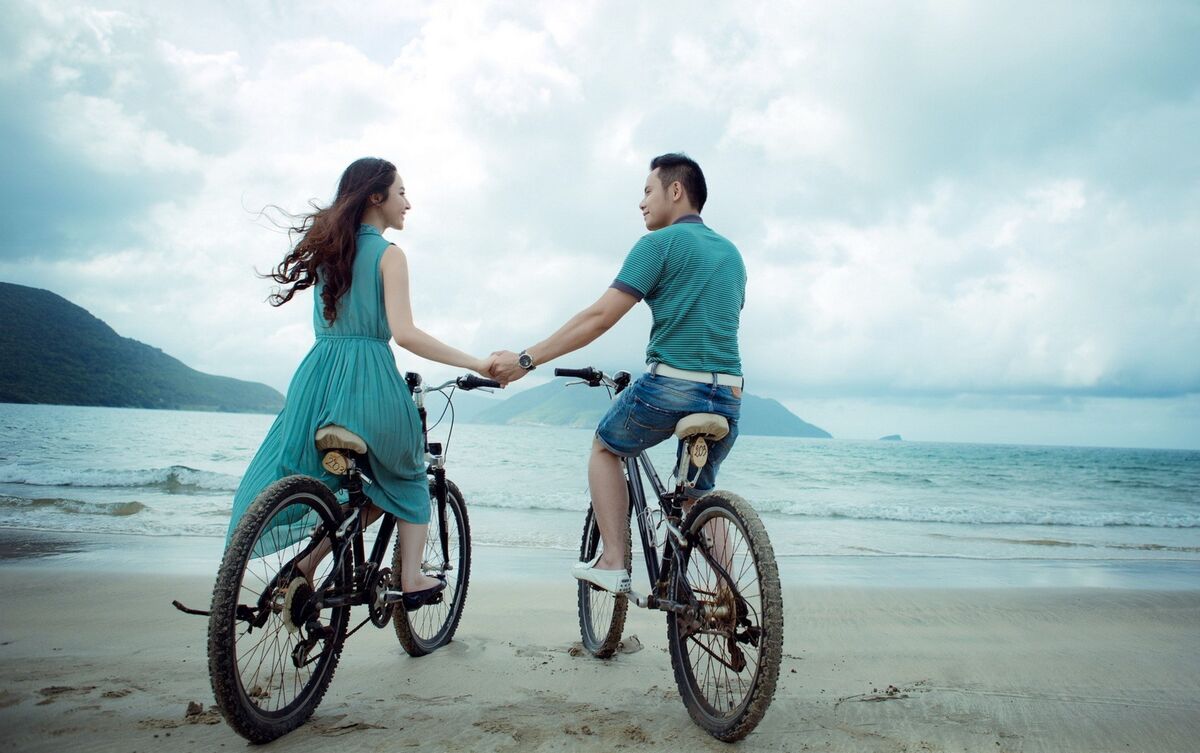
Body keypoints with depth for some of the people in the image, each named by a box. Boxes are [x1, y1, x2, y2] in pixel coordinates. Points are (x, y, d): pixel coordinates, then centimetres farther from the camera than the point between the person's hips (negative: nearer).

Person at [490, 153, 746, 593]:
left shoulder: (659, 243, -4)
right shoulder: (732, 253, 18)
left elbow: (599, 318, -10)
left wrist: (525, 360, -7)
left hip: (671, 386, -6)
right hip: (729, 395, 6)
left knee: (605, 448, 21)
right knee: (700, 493, 24)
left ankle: (613, 564, 13)